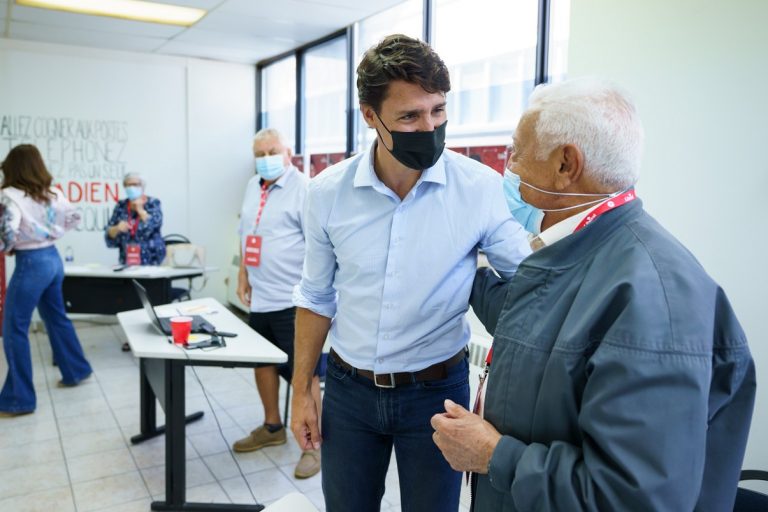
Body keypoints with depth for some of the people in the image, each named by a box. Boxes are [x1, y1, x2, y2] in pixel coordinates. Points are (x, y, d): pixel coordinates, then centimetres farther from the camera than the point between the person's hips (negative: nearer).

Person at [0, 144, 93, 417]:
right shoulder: (52, 193, 5)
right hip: (53, 258, 7)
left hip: (31, 263, -7)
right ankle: (76, 371, 35)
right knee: (56, 317, 23)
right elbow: (74, 217, 17)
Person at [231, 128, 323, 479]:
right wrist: (243, 275, 15)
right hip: (260, 298, 8)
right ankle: (272, 427, 37)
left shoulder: (303, 188, -12)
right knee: (262, 361, 18)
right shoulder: (253, 187, 13)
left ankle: (314, 443, 13)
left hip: (293, 300, -8)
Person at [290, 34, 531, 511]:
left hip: (437, 390, -2)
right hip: (348, 389, 2)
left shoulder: (482, 188, -15)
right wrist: (301, 390, 5)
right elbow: (316, 298, 4)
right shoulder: (329, 191, -8)